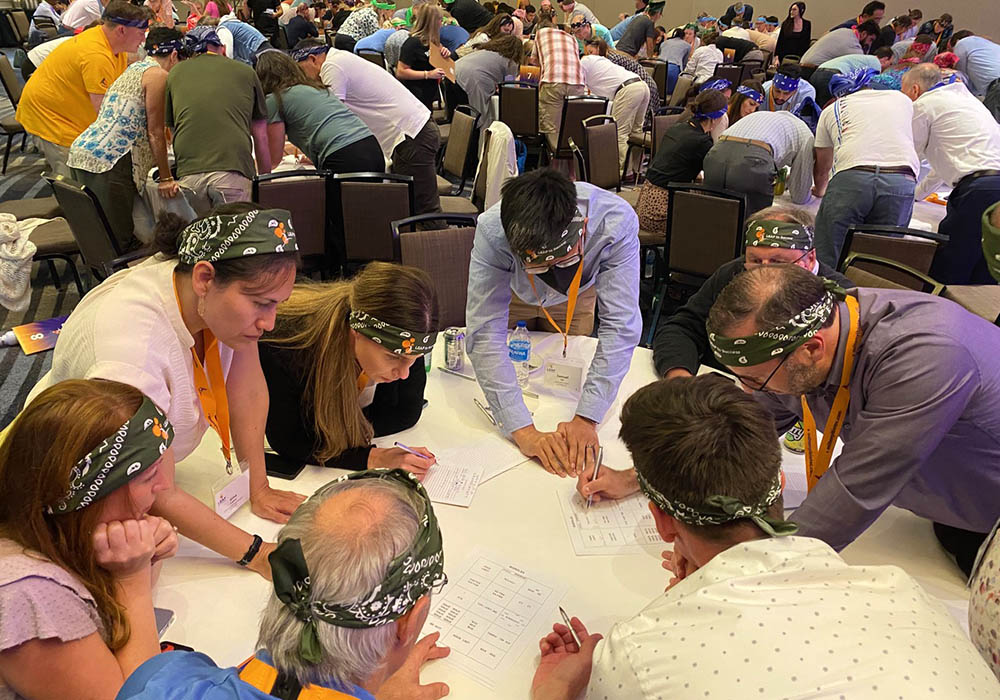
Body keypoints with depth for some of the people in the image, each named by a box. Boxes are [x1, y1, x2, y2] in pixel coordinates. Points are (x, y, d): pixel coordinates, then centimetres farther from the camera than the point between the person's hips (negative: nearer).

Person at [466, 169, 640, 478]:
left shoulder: (617, 222, -43)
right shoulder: (491, 232, -45)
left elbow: (620, 326, -41)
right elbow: (485, 333, -45)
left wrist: (586, 418, -46)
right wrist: (523, 430, -51)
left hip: (576, 297, 1)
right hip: (510, 294, 0)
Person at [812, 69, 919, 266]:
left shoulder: (831, 110, 27)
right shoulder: (902, 99, 33)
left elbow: (821, 168, 36)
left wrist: (819, 190, 57)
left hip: (852, 177, -2)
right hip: (902, 181, 2)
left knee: (827, 262, -1)